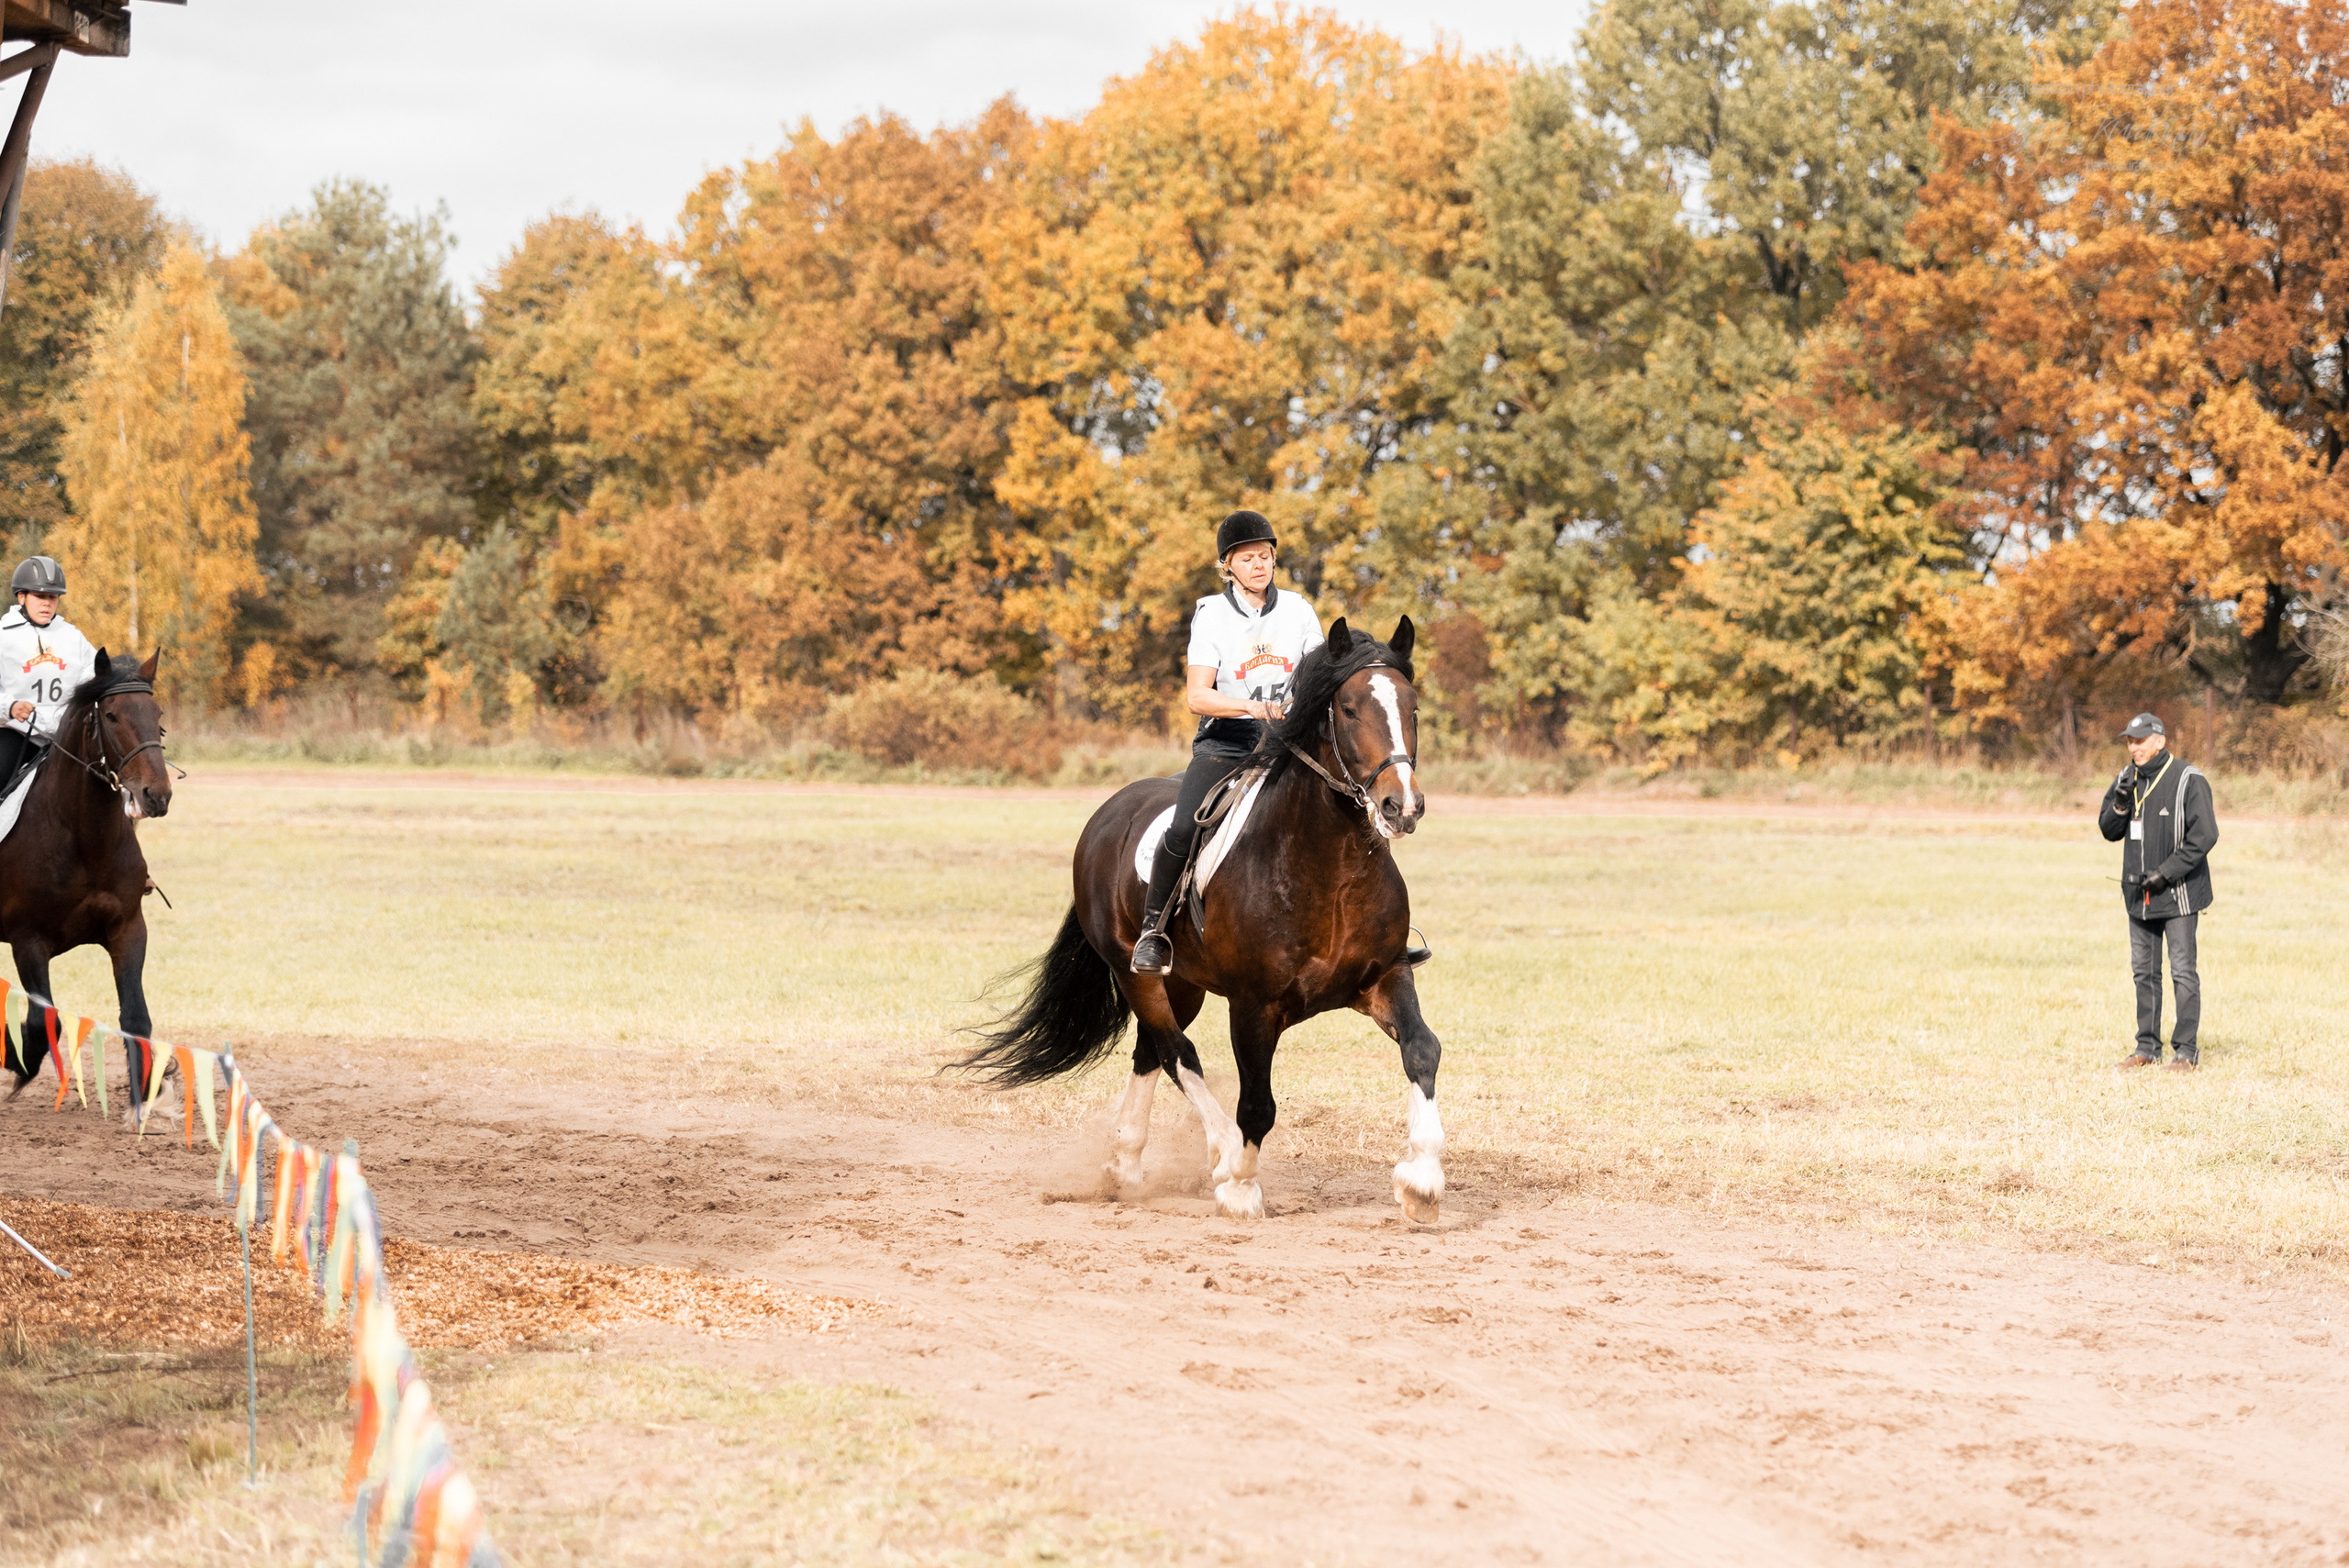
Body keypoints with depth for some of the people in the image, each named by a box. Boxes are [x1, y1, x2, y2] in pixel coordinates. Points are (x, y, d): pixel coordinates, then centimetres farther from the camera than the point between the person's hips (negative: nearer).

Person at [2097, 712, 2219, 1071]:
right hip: (2139, 893, 6)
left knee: (2183, 972, -4)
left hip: (2178, 893, -6)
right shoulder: (2128, 779, 9)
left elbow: (2204, 835, -15)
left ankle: (2187, 1050, 0)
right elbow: (2109, 831, 10)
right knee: (2144, 972, 10)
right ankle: (2148, 1047, 17)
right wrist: (2120, 802, -10)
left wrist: (2166, 873, -18)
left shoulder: (2188, 781, -11)